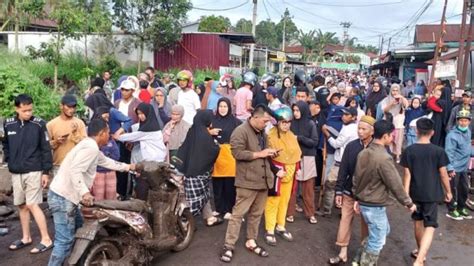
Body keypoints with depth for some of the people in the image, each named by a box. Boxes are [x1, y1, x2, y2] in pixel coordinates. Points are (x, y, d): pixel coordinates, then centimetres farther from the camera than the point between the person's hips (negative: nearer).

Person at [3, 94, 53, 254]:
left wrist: (46, 172, -8)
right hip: (15, 173, 5)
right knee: (21, 205, 12)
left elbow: (46, 149, -6)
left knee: (32, 205, -7)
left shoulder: (39, 124, -9)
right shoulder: (8, 124, 2)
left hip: (33, 171, -4)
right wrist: (9, 159, 5)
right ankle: (26, 238, 26)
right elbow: (5, 144, 19)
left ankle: (46, 240, 1)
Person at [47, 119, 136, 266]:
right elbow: (75, 169, -28)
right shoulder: (91, 147, -17)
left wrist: (127, 167, 39)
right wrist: (84, 192, -35)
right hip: (63, 198, -11)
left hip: (65, 195, 11)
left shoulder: (91, 146, 16)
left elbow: (107, 162, 30)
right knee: (65, 241, -9)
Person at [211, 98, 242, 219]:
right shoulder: (212, 120, 7)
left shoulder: (235, 121, 1)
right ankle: (219, 209, 20)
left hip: (230, 155, -2)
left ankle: (228, 210, 14)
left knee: (230, 185, 1)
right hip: (216, 154, 2)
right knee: (217, 185, 7)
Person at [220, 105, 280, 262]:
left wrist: (269, 153, 7)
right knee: (238, 213, -3)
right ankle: (229, 246, 6)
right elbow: (238, 153, -22)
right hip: (248, 181, -8)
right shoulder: (241, 131, -11)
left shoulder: (262, 133, 16)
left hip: (263, 180, 8)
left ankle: (251, 241, 28)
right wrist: (259, 154, -17)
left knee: (256, 214, 15)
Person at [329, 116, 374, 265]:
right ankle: (343, 253, 20)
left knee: (366, 223, 13)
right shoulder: (351, 146, -4)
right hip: (350, 191, 2)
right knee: (345, 220, 8)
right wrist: (339, 191, -2)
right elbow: (343, 170, -1)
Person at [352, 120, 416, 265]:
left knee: (384, 230, 27)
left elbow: (356, 178, 9)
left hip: (363, 202, 9)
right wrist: (409, 203, -4)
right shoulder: (384, 158, -24)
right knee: (377, 241, 8)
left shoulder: (363, 153, 1)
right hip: (375, 206, -9)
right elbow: (396, 185, -18)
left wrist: (357, 198, 19)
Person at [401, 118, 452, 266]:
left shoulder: (409, 151, -9)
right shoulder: (439, 151, -10)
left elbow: (407, 174, -8)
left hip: (415, 193, 2)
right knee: (430, 226, 0)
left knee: (418, 222, 20)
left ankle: (421, 252, 37)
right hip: (432, 193, -2)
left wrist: (405, 194, -2)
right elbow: (443, 174, -5)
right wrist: (448, 191, 9)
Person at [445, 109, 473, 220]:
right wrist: (450, 168, -24)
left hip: (464, 167, 8)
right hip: (454, 168, -8)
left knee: (464, 189, 17)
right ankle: (451, 211, 18)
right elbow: (449, 152, -22)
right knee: (453, 189, 4)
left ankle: (461, 208, 34)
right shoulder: (452, 135, -20)